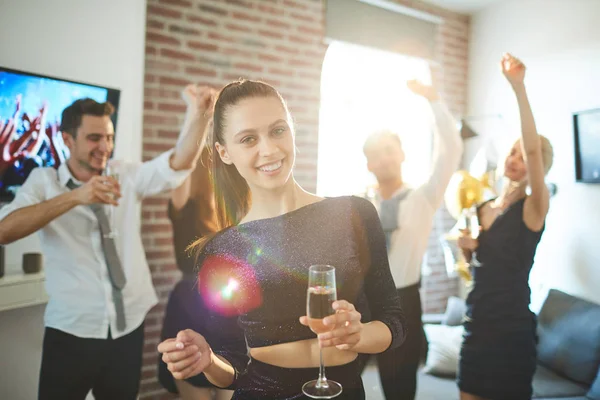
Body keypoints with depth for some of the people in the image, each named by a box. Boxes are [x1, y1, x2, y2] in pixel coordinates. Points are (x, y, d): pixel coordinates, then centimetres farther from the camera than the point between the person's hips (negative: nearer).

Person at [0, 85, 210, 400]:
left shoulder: (128, 177, 3)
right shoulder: (44, 181, -3)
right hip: (71, 334, -2)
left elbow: (181, 162, -10)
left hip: (128, 330, 3)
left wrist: (199, 112, -25)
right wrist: (75, 197, -29)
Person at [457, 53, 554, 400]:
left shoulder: (534, 208, -10)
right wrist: (467, 247, -6)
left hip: (512, 330, -5)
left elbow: (533, 147, -27)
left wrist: (519, 87, -32)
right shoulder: (482, 208, 6)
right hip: (477, 323, 5)